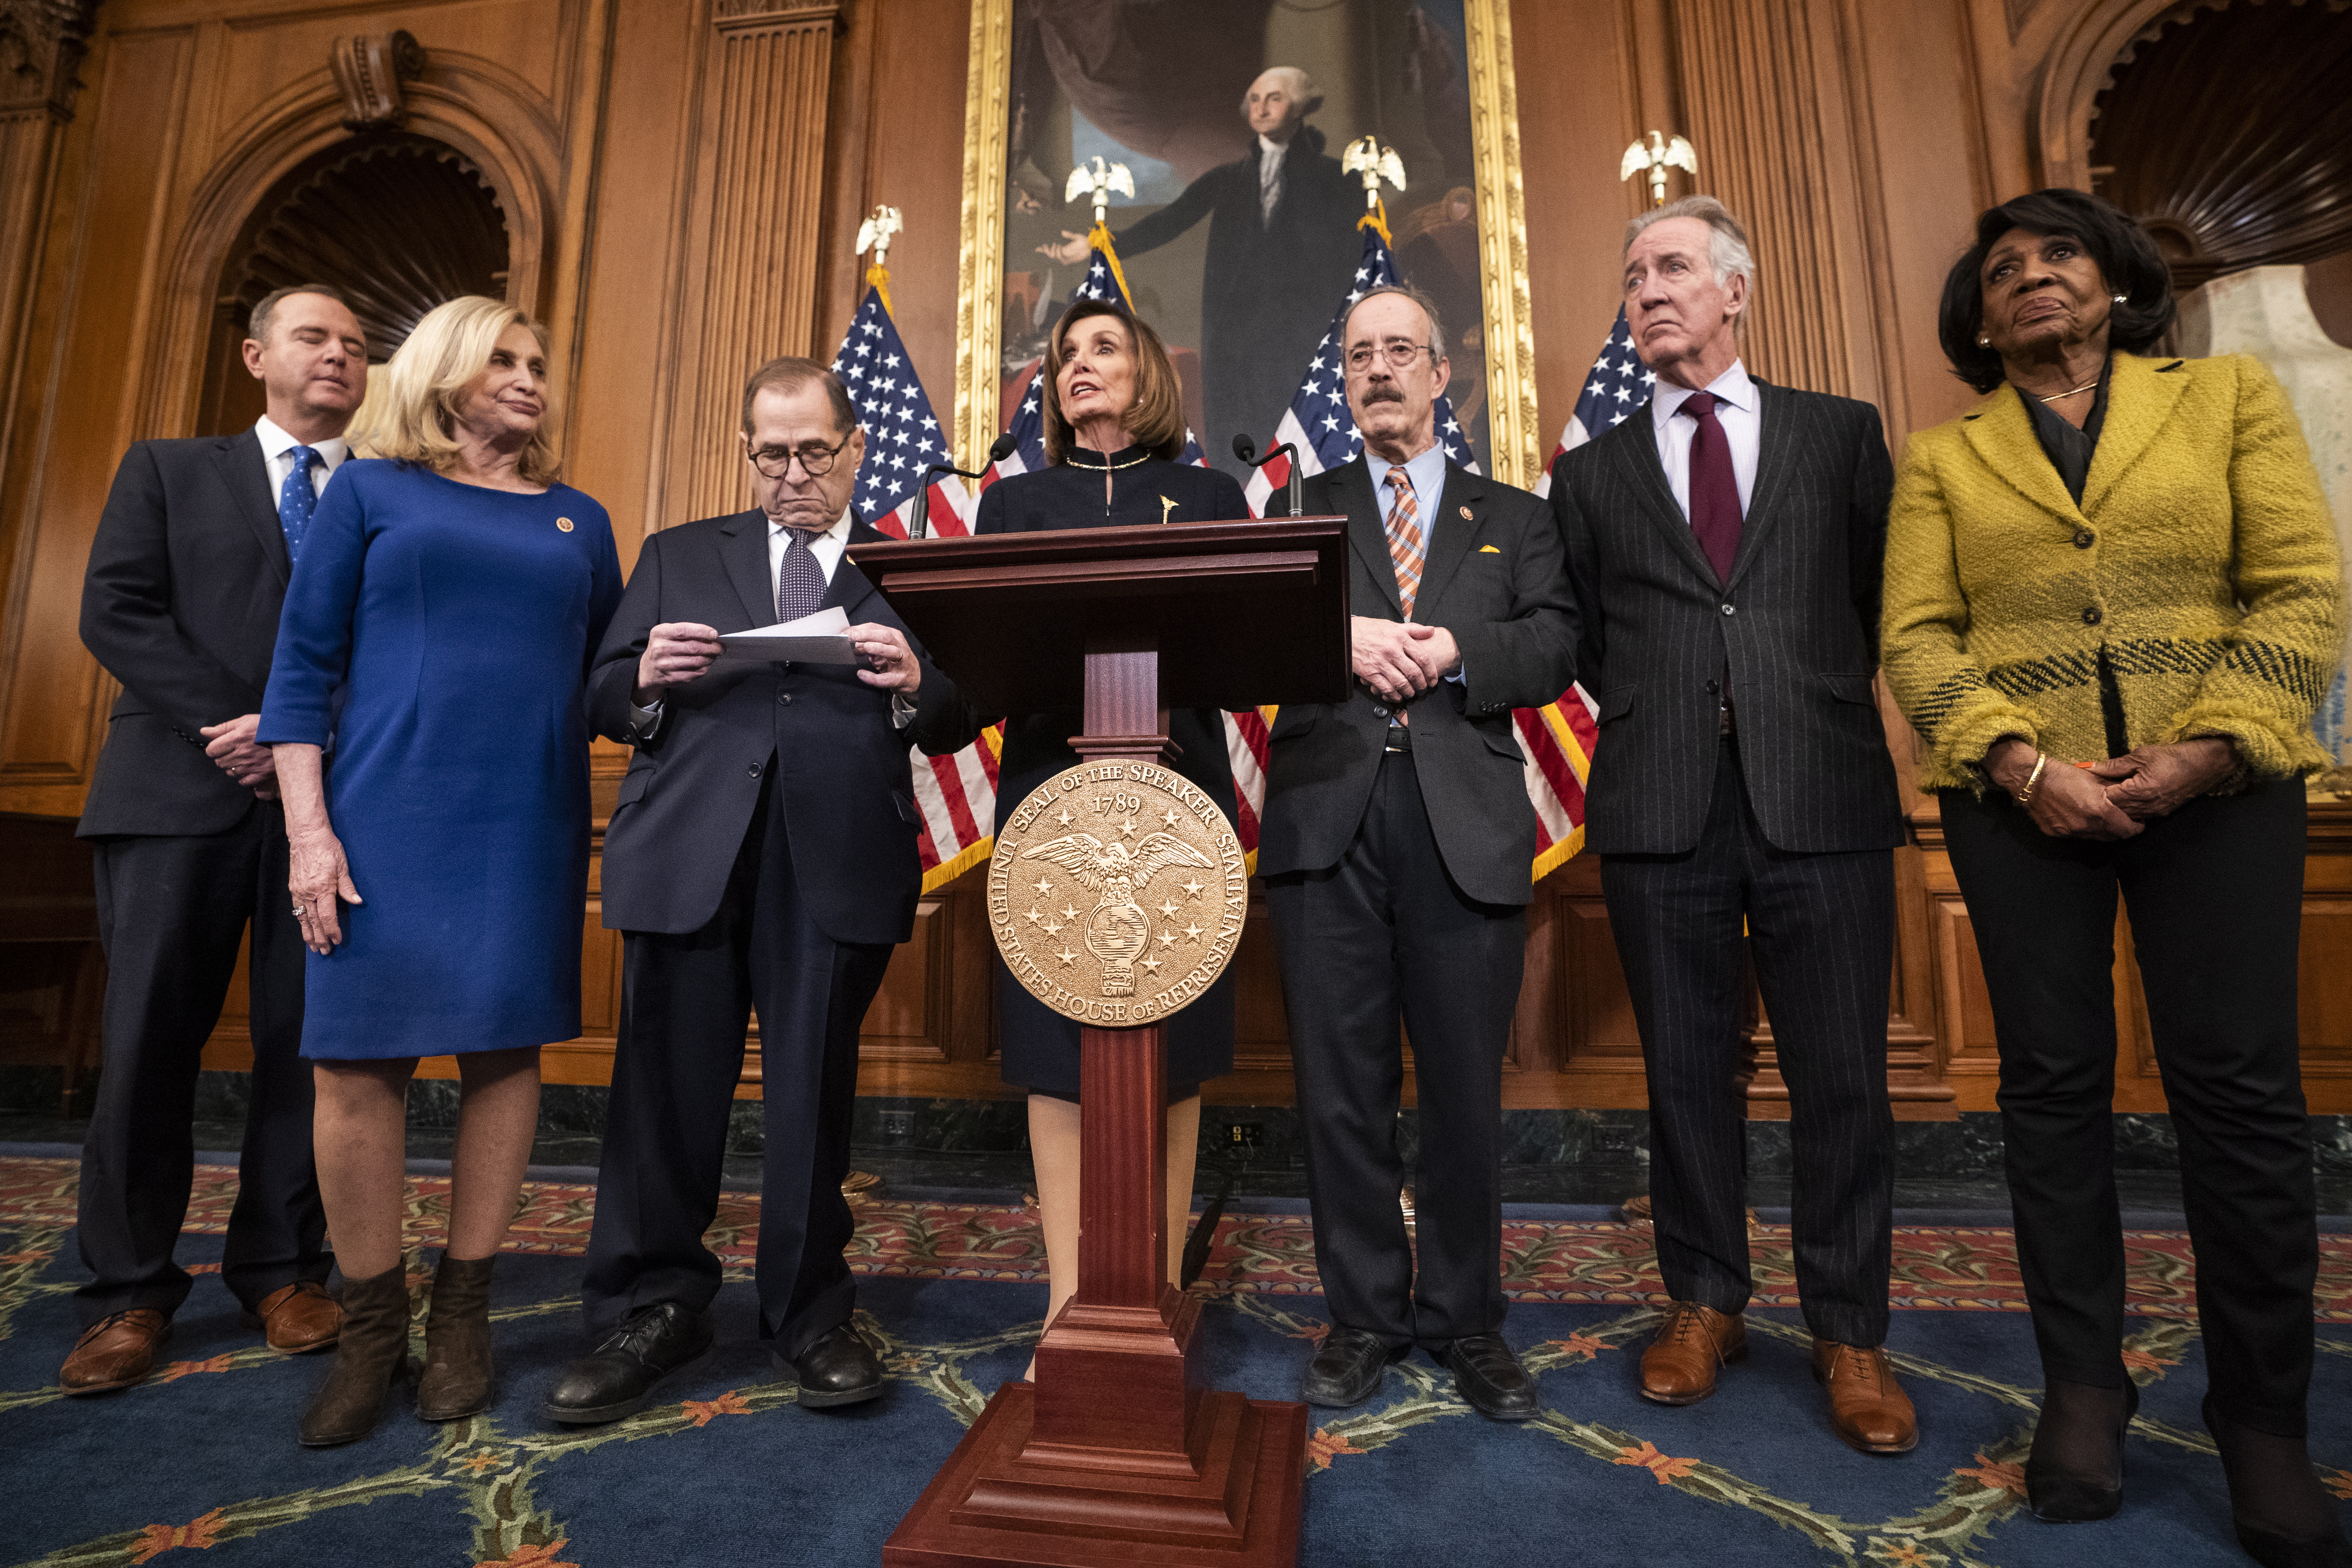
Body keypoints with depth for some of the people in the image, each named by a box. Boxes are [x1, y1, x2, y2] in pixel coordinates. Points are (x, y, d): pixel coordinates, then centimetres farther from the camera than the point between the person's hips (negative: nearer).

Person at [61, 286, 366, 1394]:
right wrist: (232, 722, -10)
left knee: (307, 1041, 3)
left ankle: (282, 1270, 15)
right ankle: (128, 1293, 15)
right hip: (178, 793, 0)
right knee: (149, 1040, 2)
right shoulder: (166, 469, 15)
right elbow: (115, 612, 3)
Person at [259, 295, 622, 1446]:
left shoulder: (577, 521, 15)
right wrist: (309, 827, -5)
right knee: (358, 1060, -1)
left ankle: (463, 1314, 18)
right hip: (388, 817, -1)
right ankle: (371, 1327, 16)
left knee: (504, 1054, 4)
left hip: (530, 823, 2)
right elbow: (303, 663, 3)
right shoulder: (371, 491, 9)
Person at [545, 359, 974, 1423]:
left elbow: (955, 726, 5)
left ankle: (809, 1313, 24)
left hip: (839, 864, -1)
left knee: (815, 1094, 7)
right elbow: (603, 705, 13)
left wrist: (915, 686, -17)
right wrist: (646, 678, -9)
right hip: (688, 852, 2)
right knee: (666, 1087, 6)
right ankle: (651, 1311, 25)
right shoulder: (677, 557, 18)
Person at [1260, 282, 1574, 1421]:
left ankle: (1466, 1319, 26)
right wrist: (1338, 635, -15)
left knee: (1465, 1088, 7)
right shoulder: (1301, 510, 18)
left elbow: (1553, 650, 5)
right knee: (1341, 1083, 5)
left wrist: (1456, 654, -12)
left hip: (1466, 824, 0)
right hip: (1327, 816, 0)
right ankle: (1364, 1315, 23)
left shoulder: (1514, 518, 19)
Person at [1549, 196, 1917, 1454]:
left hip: (1821, 793, 0)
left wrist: (1816, 700, 9)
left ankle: (1849, 1331, 22)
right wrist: (1655, 706, 6)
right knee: (1686, 1067, 8)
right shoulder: (1592, 472, 13)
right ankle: (1704, 1302, 25)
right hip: (1660, 802, 1)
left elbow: (1886, 596, 15)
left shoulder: (1842, 434, 13)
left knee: (1843, 1074, 4)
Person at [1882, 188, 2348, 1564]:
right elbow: (1918, 637, 1)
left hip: (2218, 781, 0)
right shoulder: (1942, 457, 11)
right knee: (2053, 1080, 3)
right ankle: (2084, 1383, 18)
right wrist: (2021, 761, -13)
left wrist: (2208, 747, -12)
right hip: (2021, 792, 0)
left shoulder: (2230, 397, 11)